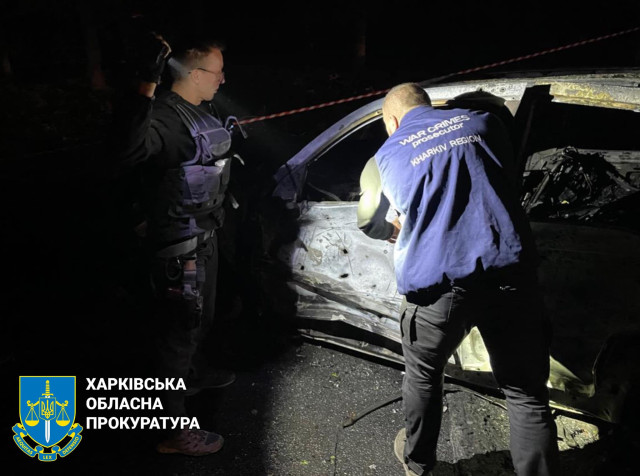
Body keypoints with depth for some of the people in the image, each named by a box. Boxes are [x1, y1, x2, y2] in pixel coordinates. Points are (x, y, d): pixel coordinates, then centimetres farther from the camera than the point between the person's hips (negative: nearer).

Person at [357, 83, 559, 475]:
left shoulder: (389, 153, 12)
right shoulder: (483, 122, 16)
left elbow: (370, 222, 21)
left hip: (438, 284, 0)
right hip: (510, 274, 1)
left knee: (423, 374, 26)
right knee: (527, 392, 16)